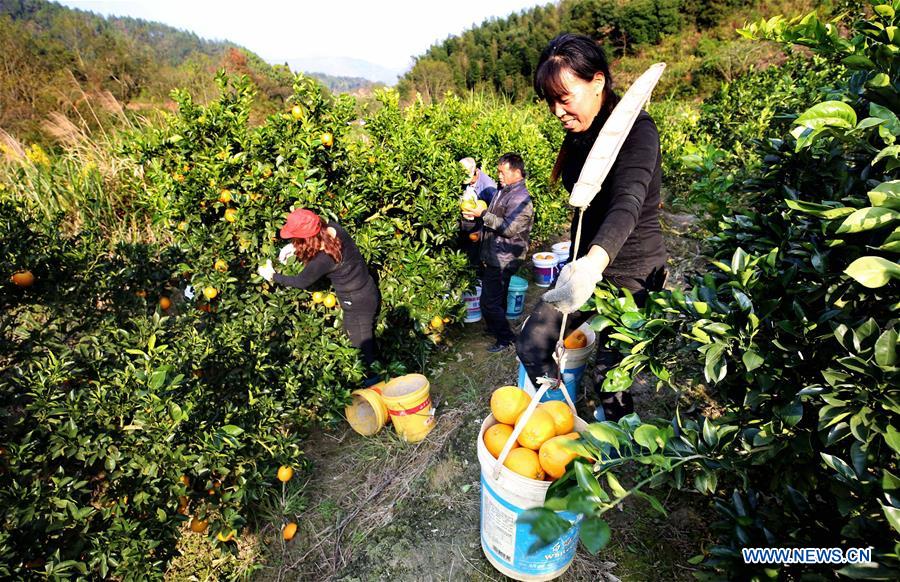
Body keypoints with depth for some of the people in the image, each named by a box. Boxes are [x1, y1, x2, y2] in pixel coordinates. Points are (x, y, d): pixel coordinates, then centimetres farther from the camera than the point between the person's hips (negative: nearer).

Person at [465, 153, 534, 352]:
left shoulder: (520, 198, -18)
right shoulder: (503, 191, 12)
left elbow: (509, 228, -26)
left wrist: (484, 214, -23)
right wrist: (482, 231, 11)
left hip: (503, 259, -9)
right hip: (495, 256, 9)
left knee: (489, 302, -5)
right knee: (498, 297, 21)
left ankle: (505, 338, 10)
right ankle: (497, 329, 37)